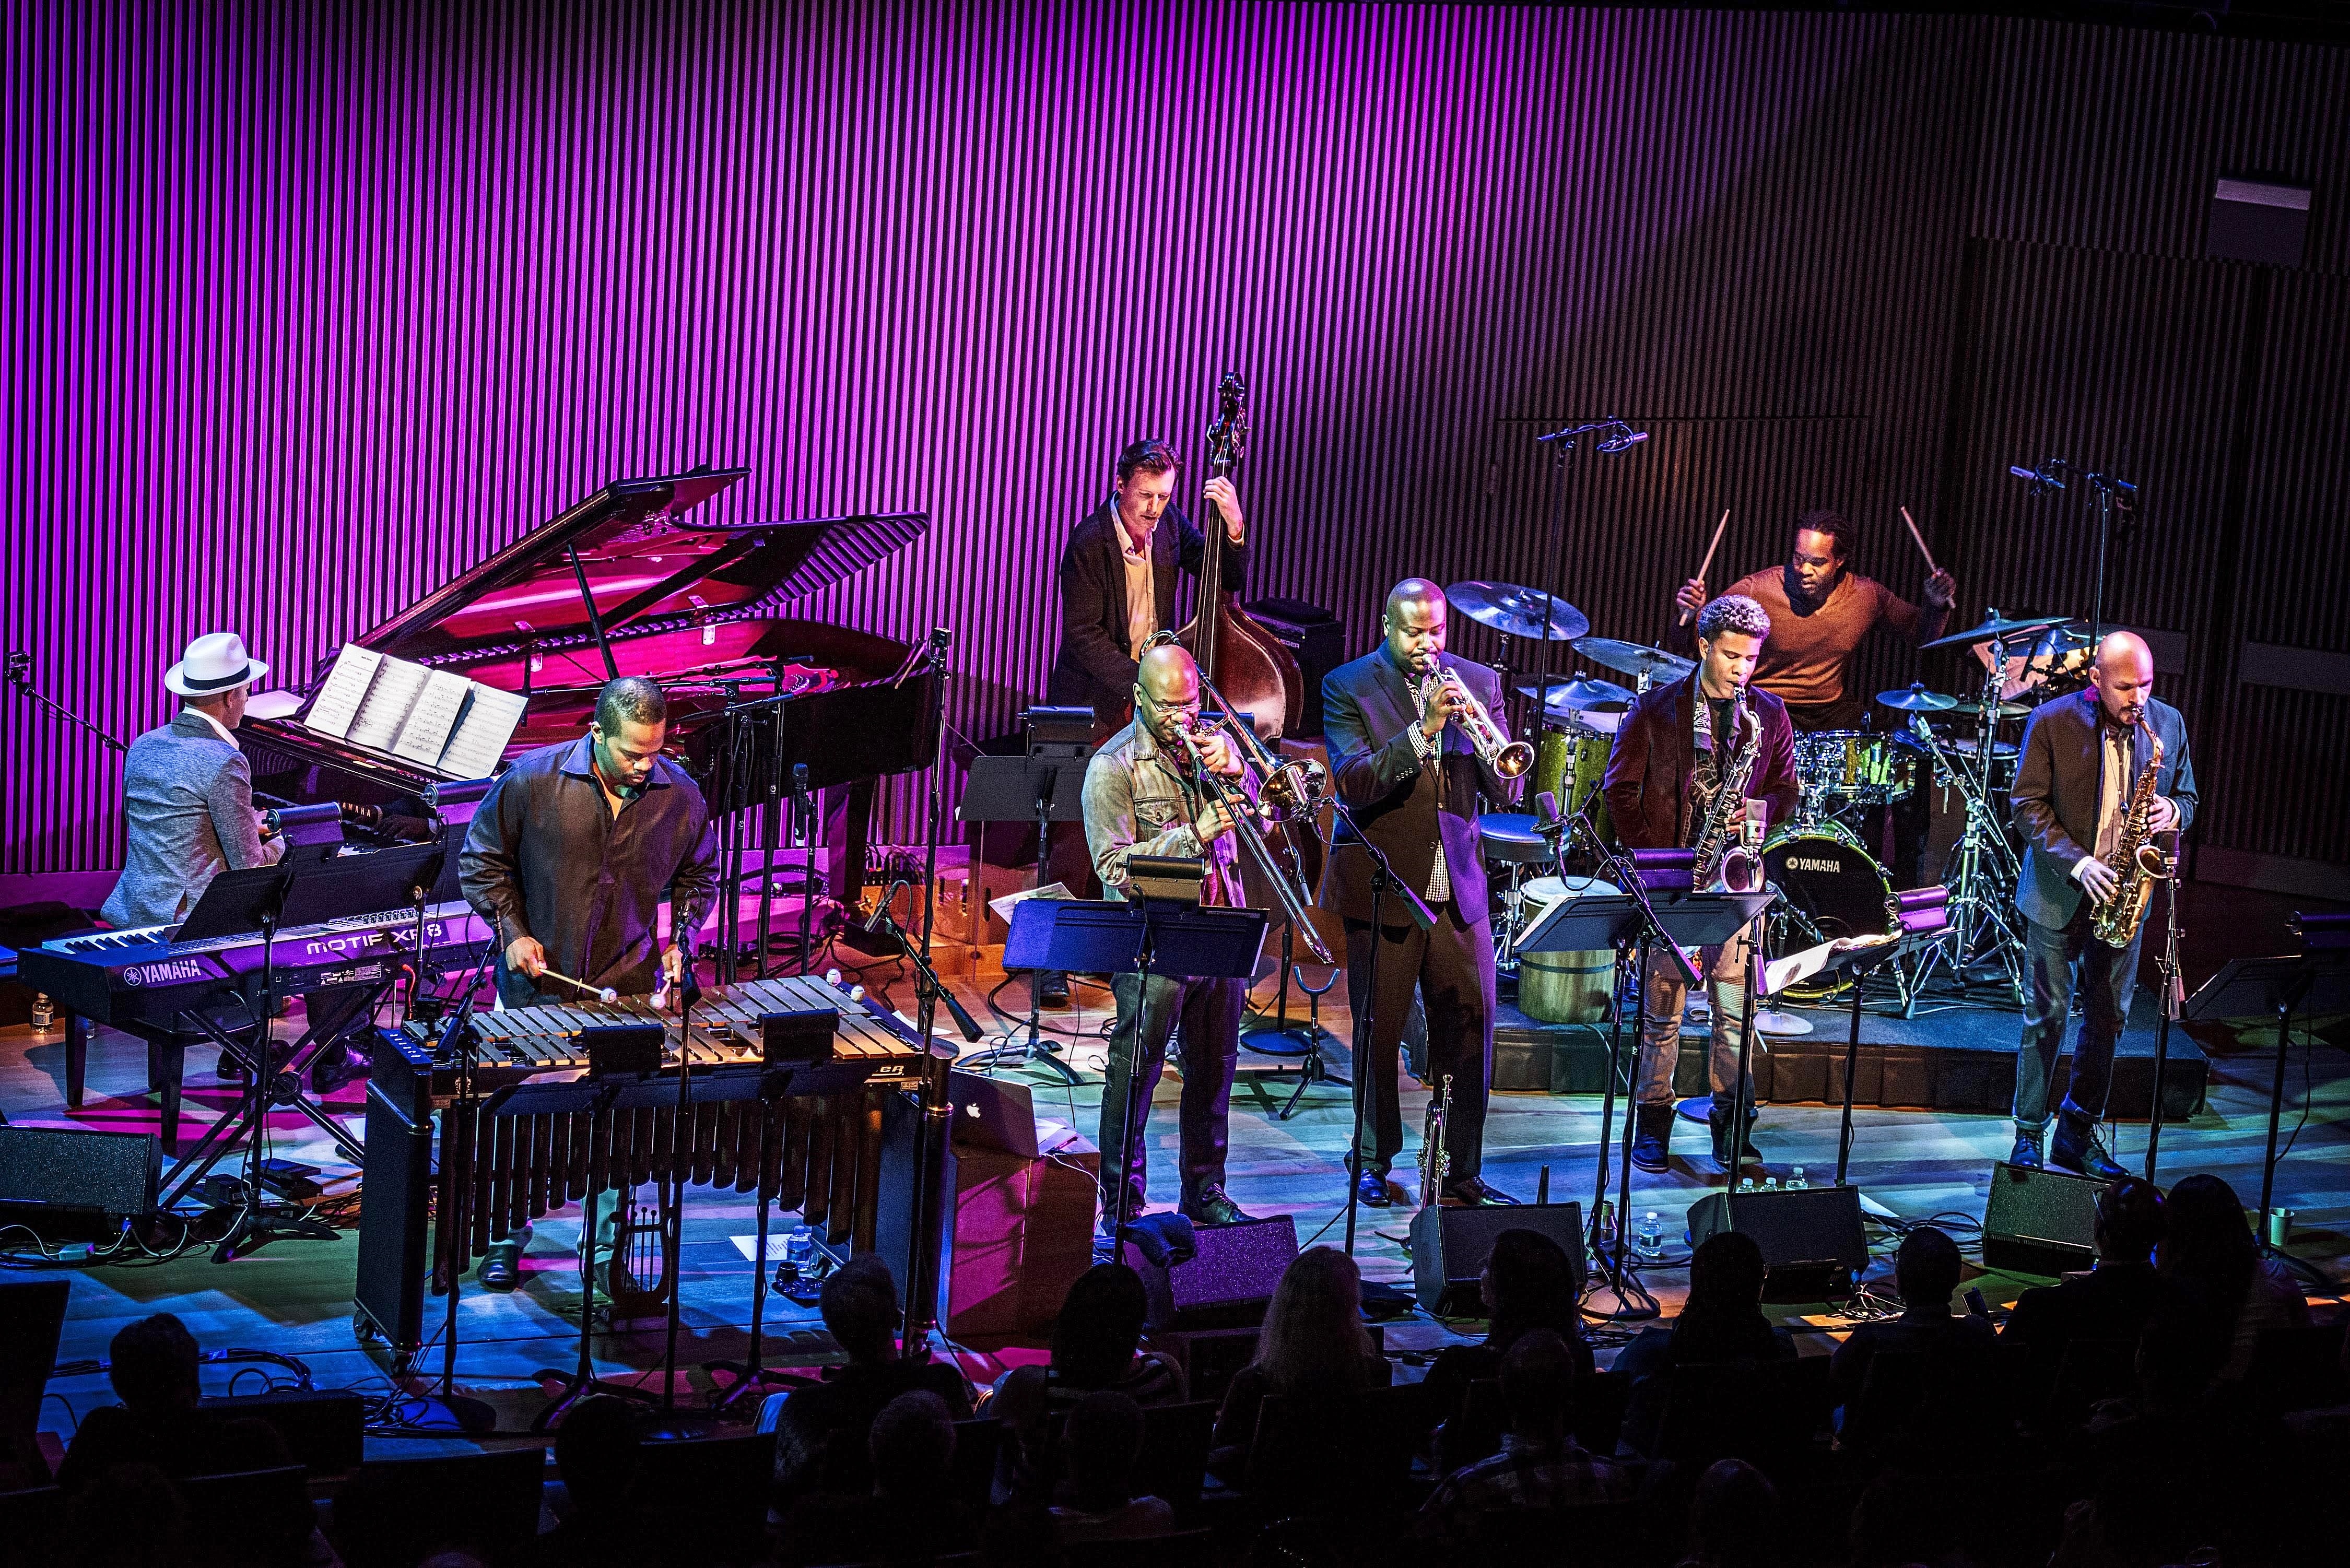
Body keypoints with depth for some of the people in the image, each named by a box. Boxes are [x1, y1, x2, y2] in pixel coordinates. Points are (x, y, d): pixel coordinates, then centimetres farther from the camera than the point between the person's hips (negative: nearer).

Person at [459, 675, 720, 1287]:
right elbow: (482, 859, -1)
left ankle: (607, 1248, 22)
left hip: (628, 988, 1)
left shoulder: (680, 796, -8)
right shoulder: (534, 779, -14)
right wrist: (512, 931, -9)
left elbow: (699, 874, 11)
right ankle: (506, 1238, 29)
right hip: (537, 986, -1)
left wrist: (679, 941, -2)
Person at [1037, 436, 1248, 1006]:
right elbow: (1083, 637, -18)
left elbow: (1228, 578, 6)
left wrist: (1233, 526, -13)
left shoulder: (1169, 524, 0)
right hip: (1093, 703, -5)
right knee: (1076, 831, -4)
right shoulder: (1089, 543, -17)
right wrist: (1138, 682, -27)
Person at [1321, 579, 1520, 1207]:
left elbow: (1505, 790, 2)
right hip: (1381, 887, -3)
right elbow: (1353, 783, -17)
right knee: (1378, 1031, 5)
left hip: (1458, 887, 3)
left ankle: (1462, 1171, 11)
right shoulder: (1347, 687, -3)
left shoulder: (1476, 681, 7)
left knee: (1471, 1030, 2)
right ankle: (1373, 1164, 20)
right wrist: (1423, 729, -26)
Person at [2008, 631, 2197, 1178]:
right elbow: (2028, 803, -10)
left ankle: (2079, 1134, 20)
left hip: (2124, 891, 3)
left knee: (2108, 1017, 8)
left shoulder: (2168, 723, 1)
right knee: (2047, 1014, 2)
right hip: (2059, 891, -3)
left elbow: (2187, 796, 11)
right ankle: (2029, 1135, 12)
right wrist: (2077, 863, -20)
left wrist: (2172, 814, -14)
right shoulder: (2052, 721, -10)